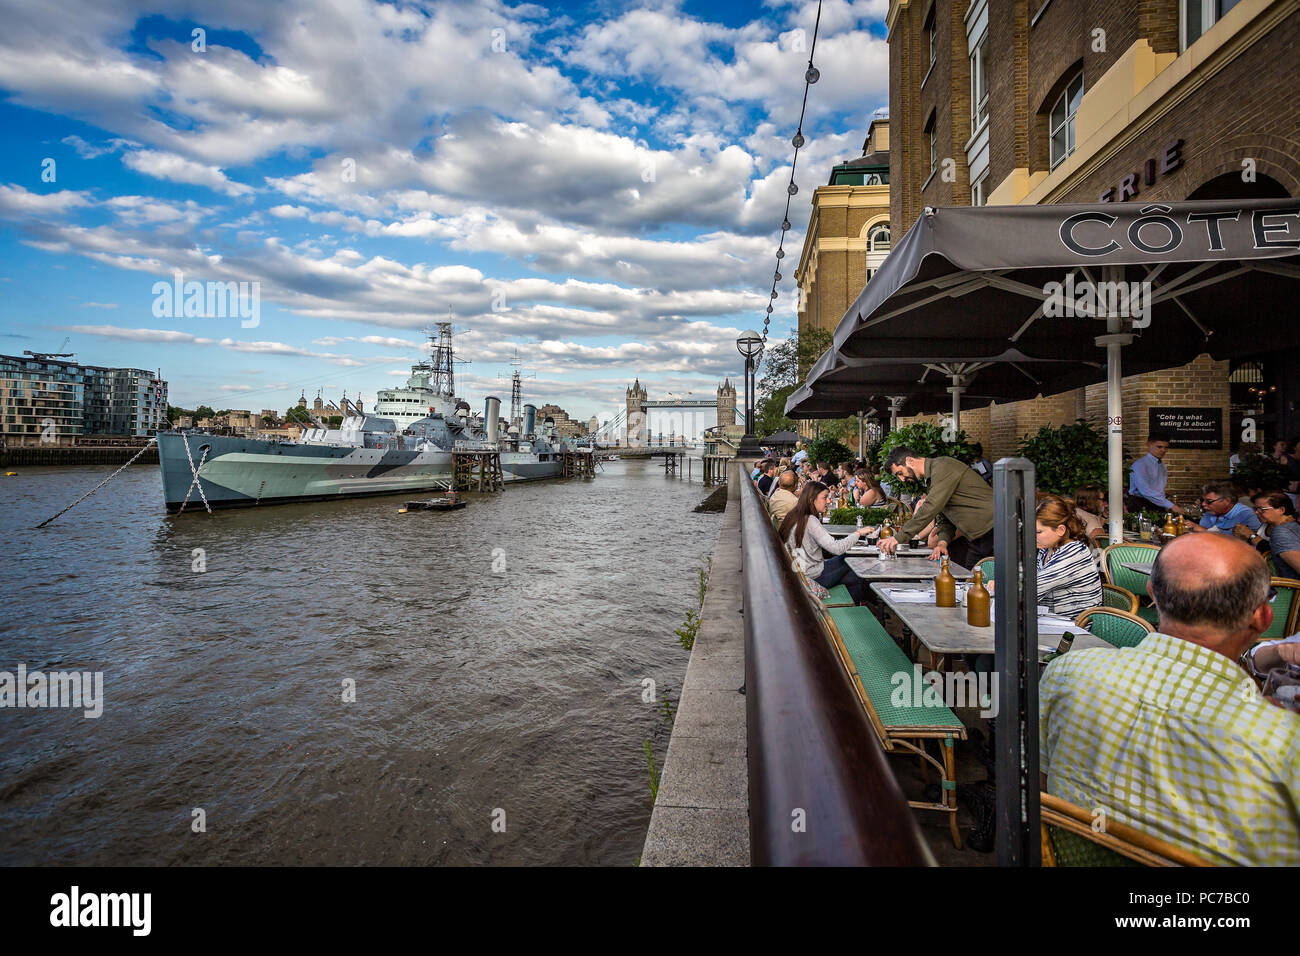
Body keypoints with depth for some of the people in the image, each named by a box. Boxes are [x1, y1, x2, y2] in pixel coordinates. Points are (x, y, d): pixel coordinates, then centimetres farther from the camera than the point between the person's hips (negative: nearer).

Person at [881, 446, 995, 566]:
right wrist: (942, 542, -4)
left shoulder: (942, 466, -15)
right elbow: (943, 519, 17)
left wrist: (899, 537, -26)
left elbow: (932, 507, -26)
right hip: (975, 539, 9)